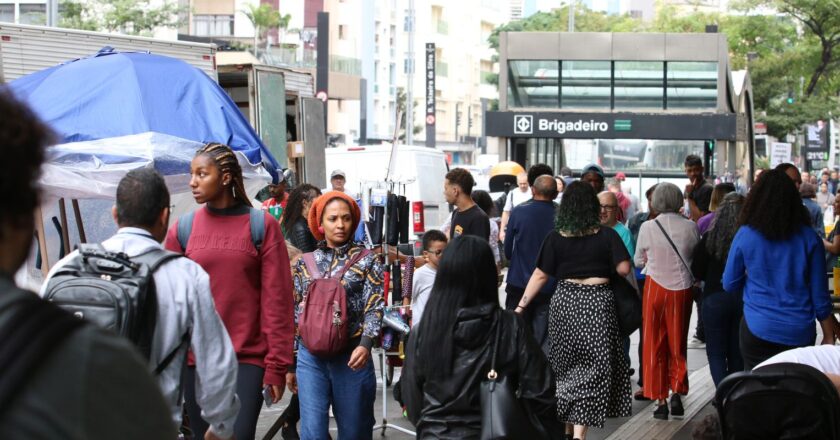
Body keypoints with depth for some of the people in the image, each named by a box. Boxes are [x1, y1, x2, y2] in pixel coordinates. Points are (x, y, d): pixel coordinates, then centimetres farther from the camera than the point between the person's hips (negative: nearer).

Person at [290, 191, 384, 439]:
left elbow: (374, 308, -6)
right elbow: (295, 314, 13)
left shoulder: (368, 261, 3)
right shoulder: (305, 264, 9)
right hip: (310, 357, 2)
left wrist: (365, 345, -24)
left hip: (351, 356, -1)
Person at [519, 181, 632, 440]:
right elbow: (623, 269, -9)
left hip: (564, 302, 2)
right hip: (597, 303, -2)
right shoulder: (607, 236, -3)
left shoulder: (556, 238, 1)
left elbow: (540, 275, 0)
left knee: (565, 367, 16)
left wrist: (521, 306, 4)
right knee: (592, 369, 0)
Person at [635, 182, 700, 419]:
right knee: (678, 344, 15)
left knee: (655, 346, 7)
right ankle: (677, 394, 7)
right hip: (682, 289, 1)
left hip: (655, 287, -1)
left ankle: (660, 400, 8)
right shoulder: (690, 227, -6)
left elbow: (638, 261, 3)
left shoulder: (647, 227, -9)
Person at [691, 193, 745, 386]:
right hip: (743, 297, 2)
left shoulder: (710, 237, -10)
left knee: (716, 351, 5)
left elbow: (697, 271, -4)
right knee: (737, 352, 17)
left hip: (716, 297, -2)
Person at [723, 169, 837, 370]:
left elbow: (729, 284, 5)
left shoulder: (745, 235, -4)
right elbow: (820, 295, 1)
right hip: (800, 333, 1)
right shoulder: (809, 238, -2)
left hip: (757, 330, -1)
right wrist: (828, 337, 11)